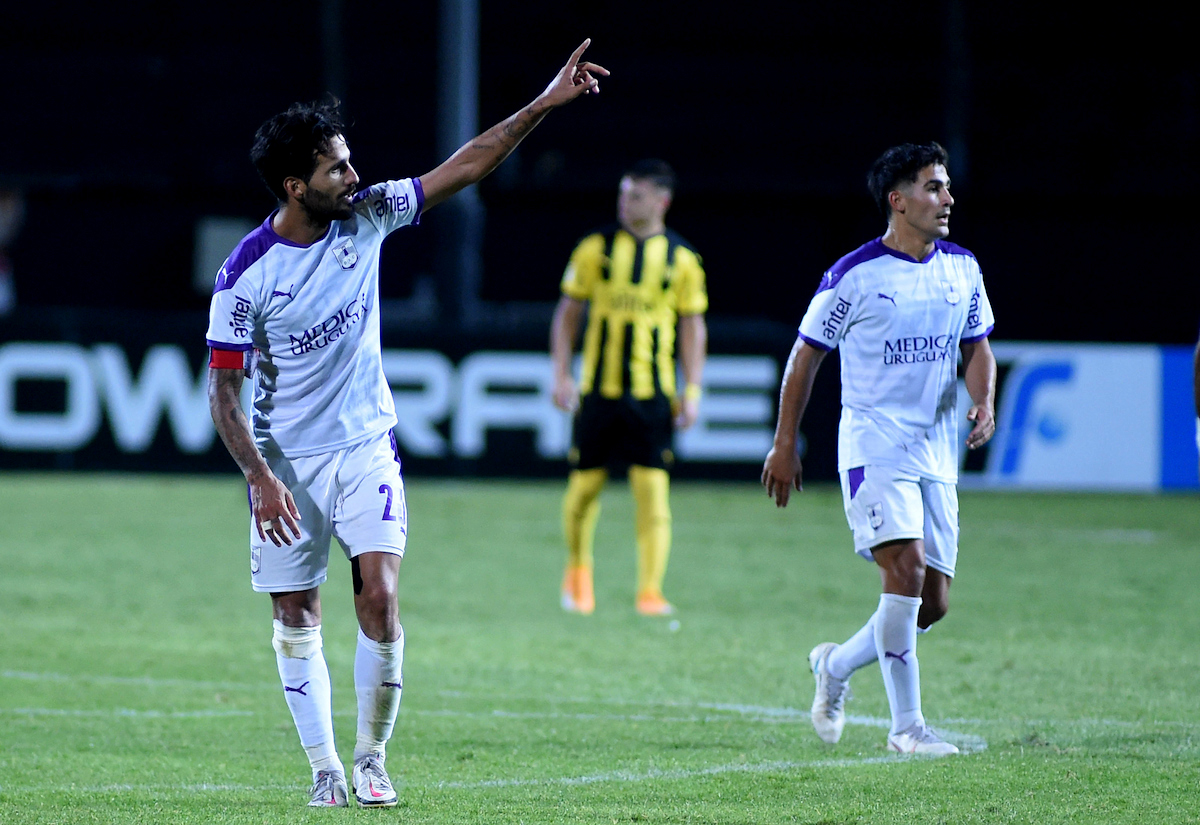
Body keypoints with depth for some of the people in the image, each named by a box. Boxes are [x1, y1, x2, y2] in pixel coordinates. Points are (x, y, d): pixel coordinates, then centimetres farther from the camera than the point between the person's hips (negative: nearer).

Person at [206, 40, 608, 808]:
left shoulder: (366, 217, -5)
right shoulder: (246, 274, -15)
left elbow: (467, 165, -2)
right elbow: (223, 390, -10)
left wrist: (545, 103, -8)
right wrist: (260, 477, -18)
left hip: (366, 448, 2)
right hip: (286, 462, -2)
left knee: (380, 596, -13)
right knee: (296, 619, 3)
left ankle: (372, 759, 2)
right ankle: (326, 771, 13)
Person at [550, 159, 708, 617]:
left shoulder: (681, 259, 3)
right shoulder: (595, 249, 3)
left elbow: (693, 327, 8)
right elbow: (567, 313, 9)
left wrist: (692, 391, 1)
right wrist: (561, 375, 1)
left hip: (652, 394, -1)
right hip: (598, 390, 1)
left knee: (653, 489, -10)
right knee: (585, 485, 6)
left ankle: (650, 591, -10)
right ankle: (578, 567, 32)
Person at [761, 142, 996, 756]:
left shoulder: (963, 269, 8)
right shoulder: (854, 275, -8)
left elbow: (977, 347, 17)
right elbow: (806, 355, 0)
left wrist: (984, 403, -4)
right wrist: (784, 445, 1)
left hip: (936, 452, 6)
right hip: (873, 445, -6)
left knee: (932, 602, 3)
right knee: (905, 569, -21)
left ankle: (836, 666, 29)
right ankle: (906, 724, -13)